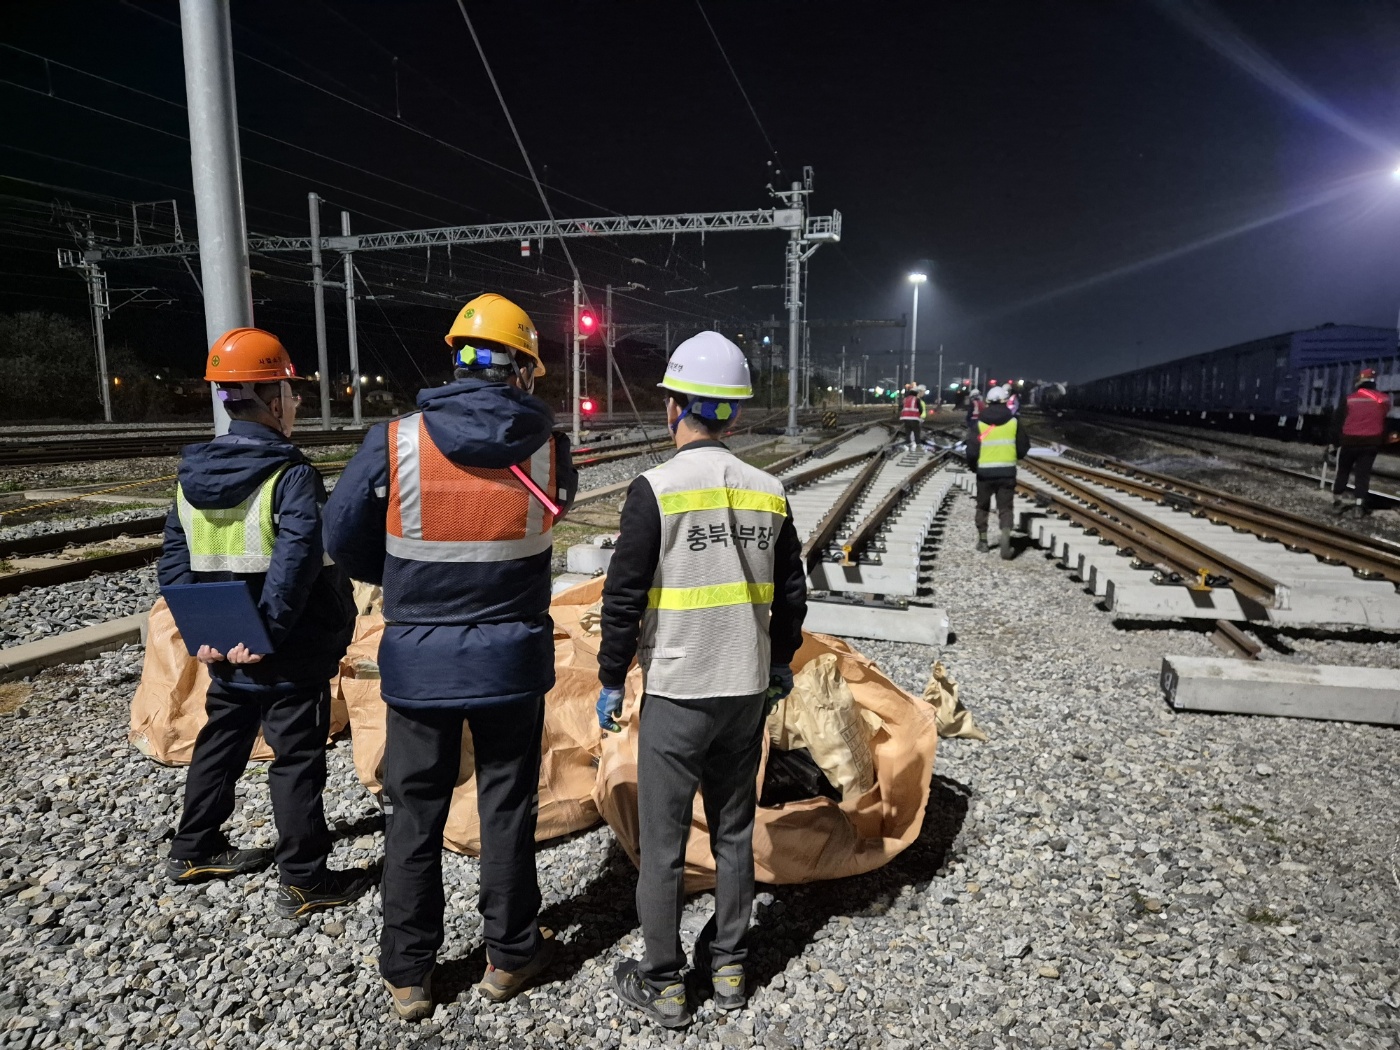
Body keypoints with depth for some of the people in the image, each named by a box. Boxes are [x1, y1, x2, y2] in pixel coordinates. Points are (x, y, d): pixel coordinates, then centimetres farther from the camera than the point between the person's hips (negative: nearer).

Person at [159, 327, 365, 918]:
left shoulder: (192, 475, 5)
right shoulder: (290, 476, -19)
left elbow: (173, 561, 6)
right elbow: (296, 563, -30)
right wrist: (266, 631, -25)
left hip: (224, 652, 7)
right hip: (290, 658, -7)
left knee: (220, 745, 24)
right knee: (297, 761, 4)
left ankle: (193, 851, 40)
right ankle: (303, 883, 15)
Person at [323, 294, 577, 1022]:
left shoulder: (394, 442, -12)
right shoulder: (547, 450, -10)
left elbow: (343, 538, -3)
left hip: (418, 660, 0)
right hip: (512, 659, 1)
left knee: (413, 816, 15)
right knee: (507, 808, 16)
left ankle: (407, 975, 29)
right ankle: (509, 956, 32)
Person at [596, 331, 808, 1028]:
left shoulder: (655, 489, -14)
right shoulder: (768, 492, 0)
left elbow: (624, 597, -13)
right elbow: (792, 593, 8)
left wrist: (610, 681, -1)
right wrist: (780, 663, 21)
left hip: (676, 694, -5)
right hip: (748, 691, 5)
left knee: (662, 842, 10)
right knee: (734, 833, 19)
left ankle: (663, 984, 24)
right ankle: (728, 967, 33)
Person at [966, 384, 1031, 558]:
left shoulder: (979, 424, -3)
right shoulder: (1014, 422, 1)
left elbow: (972, 451, -7)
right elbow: (1023, 448, 5)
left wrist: (972, 466, 12)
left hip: (985, 471, 0)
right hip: (1007, 471, 0)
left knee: (983, 506, 17)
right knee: (1005, 508, 5)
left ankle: (982, 541, 24)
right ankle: (1006, 539, -14)